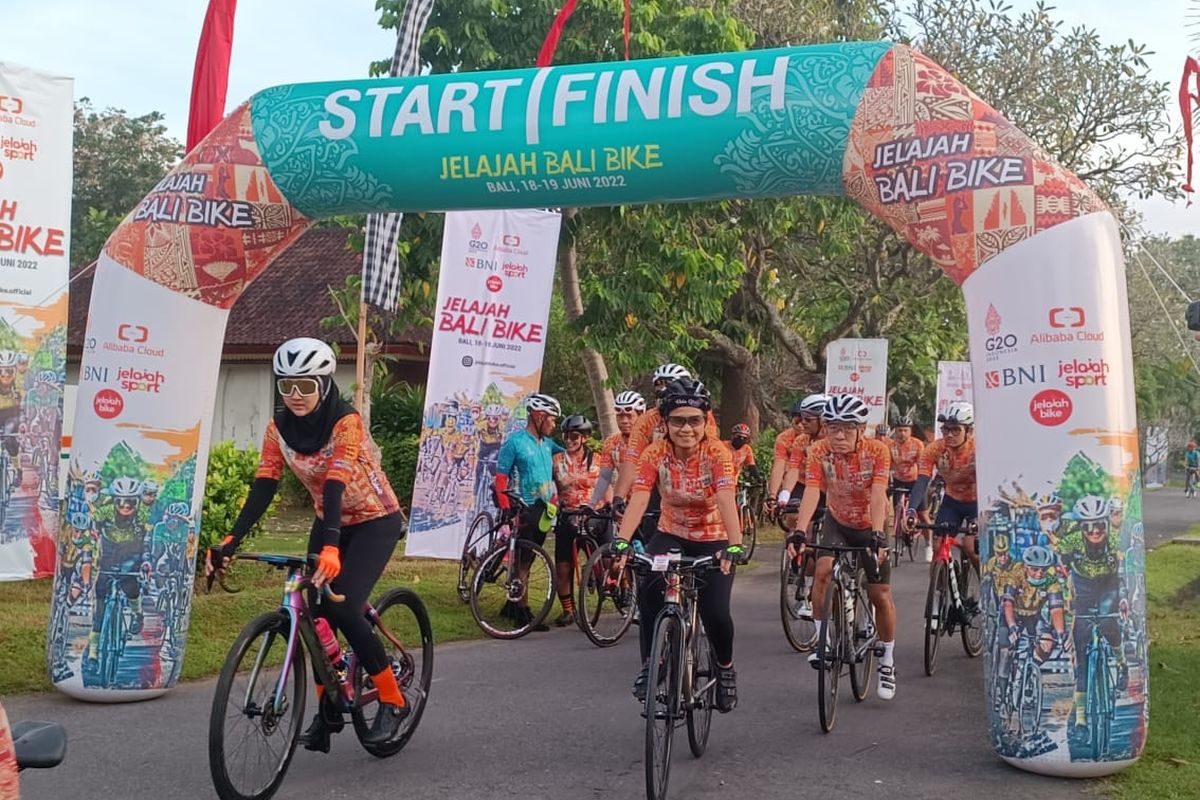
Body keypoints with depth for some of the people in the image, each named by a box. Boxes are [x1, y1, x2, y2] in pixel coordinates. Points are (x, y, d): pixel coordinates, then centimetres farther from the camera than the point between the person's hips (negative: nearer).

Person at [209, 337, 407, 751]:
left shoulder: (345, 421, -25)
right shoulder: (279, 427, -9)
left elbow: (336, 484, -37)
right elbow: (263, 488, -15)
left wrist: (330, 547, -49)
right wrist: (231, 540, -29)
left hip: (375, 522, -6)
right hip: (329, 522, 6)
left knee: (341, 607, -20)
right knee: (315, 610, -4)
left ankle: (393, 700, -5)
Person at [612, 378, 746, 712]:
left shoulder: (717, 453, -20)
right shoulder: (655, 454, -15)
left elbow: (727, 502, -32)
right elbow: (638, 500, -26)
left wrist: (734, 546, -47)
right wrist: (621, 541, -41)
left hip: (713, 540, -1)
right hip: (671, 535, 2)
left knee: (715, 612, -17)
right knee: (648, 590, -28)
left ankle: (725, 668, 16)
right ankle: (649, 666, -9)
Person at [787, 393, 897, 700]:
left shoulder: (878, 451, -25)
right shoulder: (819, 452, -22)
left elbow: (878, 495, -34)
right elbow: (811, 492, -32)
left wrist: (877, 534, -47)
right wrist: (799, 531, -47)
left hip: (870, 527, -1)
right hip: (837, 522, 1)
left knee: (881, 596, 0)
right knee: (823, 569, -27)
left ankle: (887, 663, 19)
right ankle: (821, 639, -8)